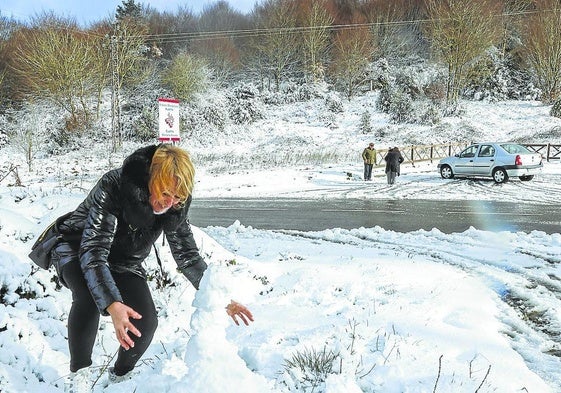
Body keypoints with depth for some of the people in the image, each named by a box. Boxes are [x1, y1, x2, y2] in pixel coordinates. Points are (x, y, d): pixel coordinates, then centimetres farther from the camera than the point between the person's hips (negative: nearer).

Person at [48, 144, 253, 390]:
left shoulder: (175, 206, -19)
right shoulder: (113, 187, -36)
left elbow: (188, 256, -9)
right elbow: (93, 251, -41)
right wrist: (112, 304, -55)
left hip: (123, 262, 4)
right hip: (78, 250, -4)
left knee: (146, 322, -17)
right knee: (88, 297, -36)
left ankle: (120, 376, 15)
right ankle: (78, 373, -12)